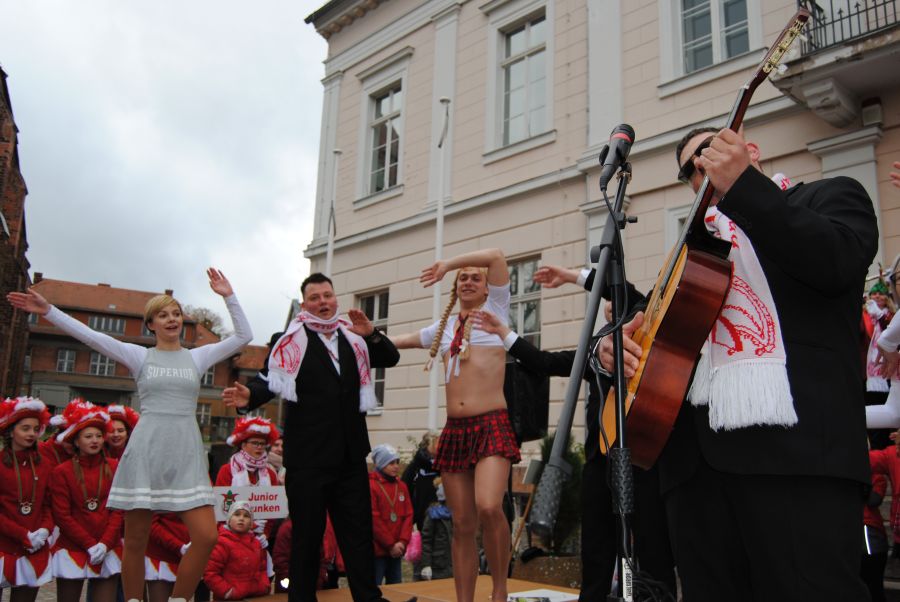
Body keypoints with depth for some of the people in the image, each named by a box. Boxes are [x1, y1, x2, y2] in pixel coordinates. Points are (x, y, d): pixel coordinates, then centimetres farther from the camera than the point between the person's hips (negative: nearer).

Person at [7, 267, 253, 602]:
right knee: (136, 540, 3)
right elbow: (90, 336, -1)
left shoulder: (197, 356, 11)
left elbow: (243, 337, 5)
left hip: (186, 452, 1)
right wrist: (47, 311, -8)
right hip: (146, 450, -1)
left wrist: (228, 297, -1)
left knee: (206, 537, -8)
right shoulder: (139, 356, 7)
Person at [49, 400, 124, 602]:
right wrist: (89, 544, -9)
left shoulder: (114, 468, 4)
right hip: (72, 549, -1)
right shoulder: (62, 472, 0)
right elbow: (62, 516, -3)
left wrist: (105, 543, -10)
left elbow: (119, 509, 1)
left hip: (108, 550, 1)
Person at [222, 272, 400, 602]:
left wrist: (371, 334, -6)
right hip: (308, 455, -4)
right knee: (307, 534, 7)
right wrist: (250, 396, -33)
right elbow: (270, 379, -12)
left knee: (358, 530, 12)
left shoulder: (352, 338, 12)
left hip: (350, 453, 5)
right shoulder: (289, 341, -2)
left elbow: (391, 358, 12)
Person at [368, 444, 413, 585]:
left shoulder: (401, 486, 10)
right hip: (377, 551, -6)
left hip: (397, 551, 6)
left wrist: (402, 541, -6)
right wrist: (390, 545, -11)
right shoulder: (371, 486, -9)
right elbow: (374, 520, -12)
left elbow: (408, 515, 8)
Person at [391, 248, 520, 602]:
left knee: (488, 508, -25)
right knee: (463, 525, 4)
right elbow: (396, 342, 36)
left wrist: (447, 264, 0)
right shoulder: (444, 328, 21)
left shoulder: (494, 310, 8)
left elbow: (497, 256, -6)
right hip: (454, 430, 5)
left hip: (492, 426, -5)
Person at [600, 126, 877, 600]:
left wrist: (742, 182, -9)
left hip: (793, 442, -5)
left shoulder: (829, 195, 14)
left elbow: (839, 263, -9)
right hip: (695, 453, 6)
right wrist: (621, 341, 6)